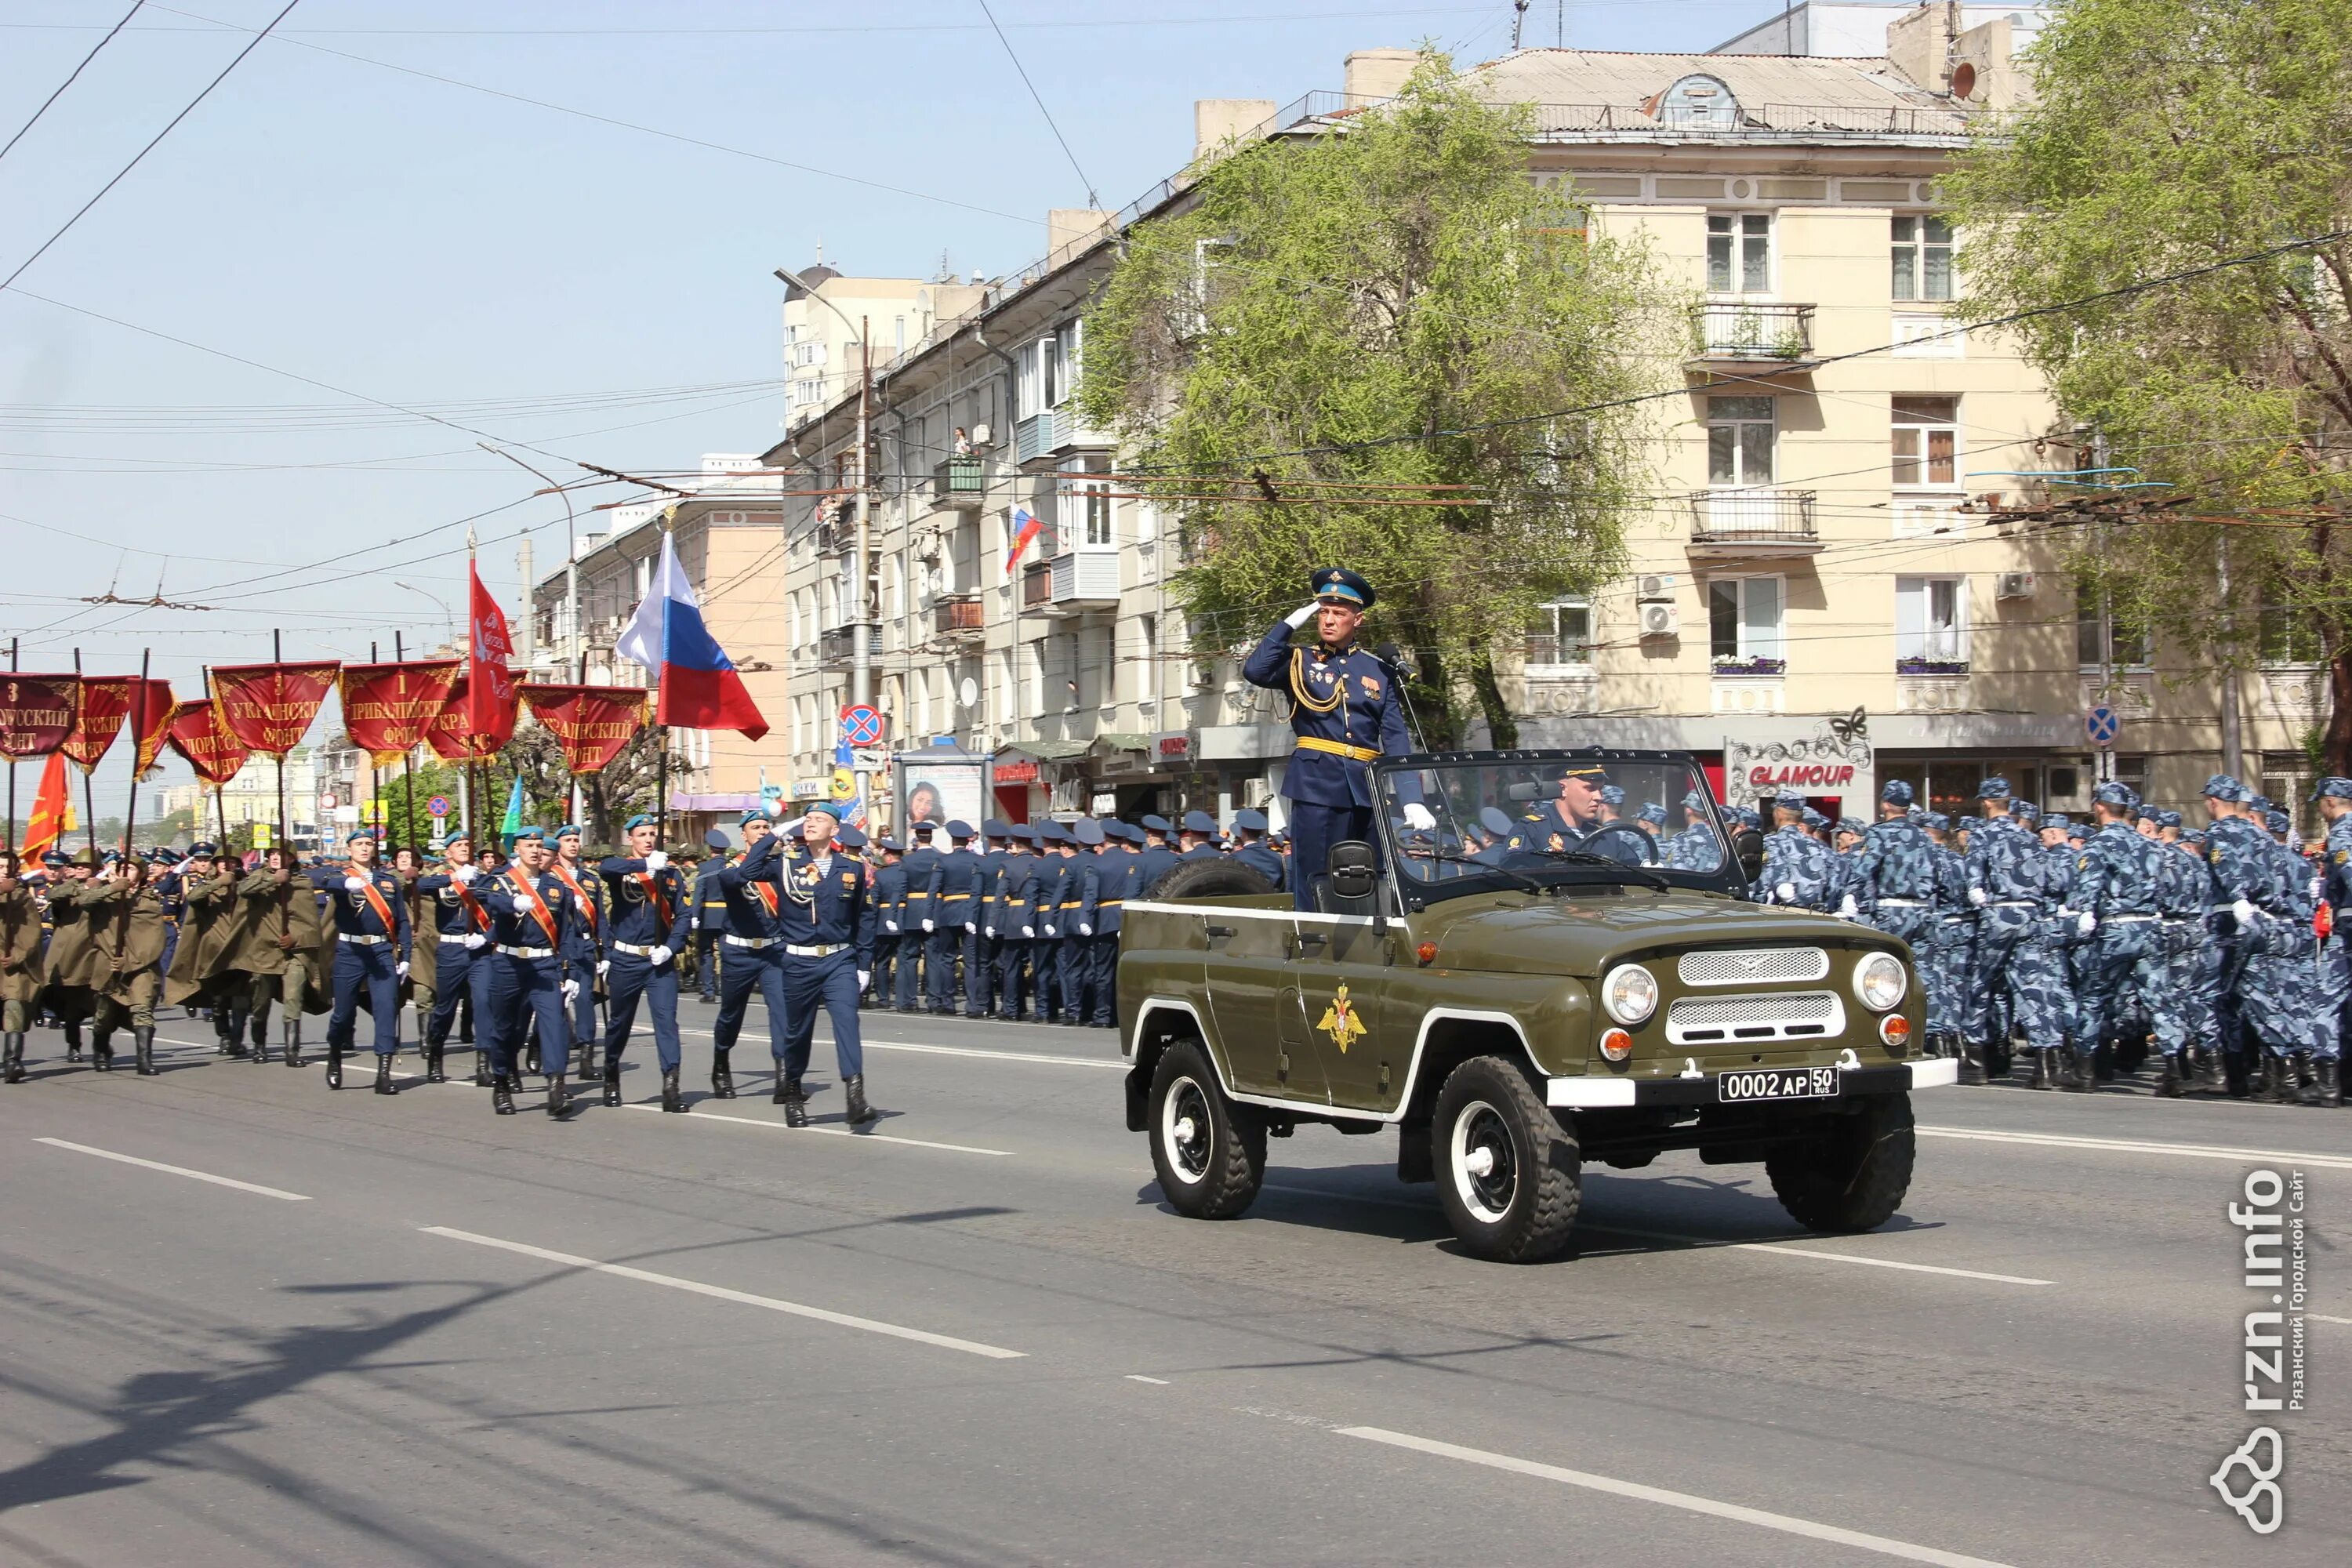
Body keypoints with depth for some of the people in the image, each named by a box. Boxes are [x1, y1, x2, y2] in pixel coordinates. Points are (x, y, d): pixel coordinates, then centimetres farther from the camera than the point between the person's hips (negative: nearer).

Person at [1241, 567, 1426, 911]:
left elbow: (1396, 738, 7)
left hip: (1368, 788, 3)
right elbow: (1254, 671, -14)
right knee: (1316, 886, -4)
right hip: (1317, 785, -3)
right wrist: (1290, 623, -10)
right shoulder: (1299, 663, 6)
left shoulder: (1379, 672, 12)